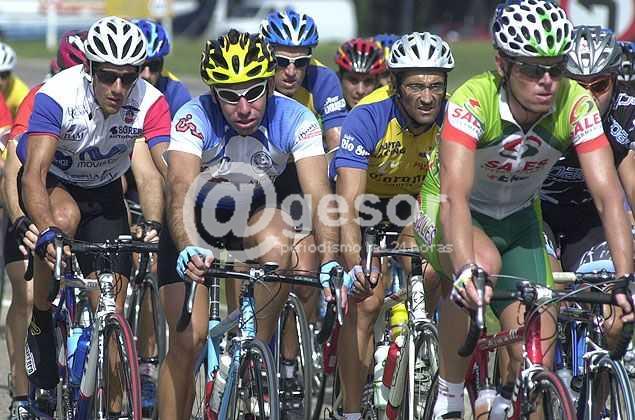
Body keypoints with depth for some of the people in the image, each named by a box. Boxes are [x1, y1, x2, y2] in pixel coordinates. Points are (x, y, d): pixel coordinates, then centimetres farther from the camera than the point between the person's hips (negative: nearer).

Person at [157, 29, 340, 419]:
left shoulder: (295, 120, -27)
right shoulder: (194, 118, -31)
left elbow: (319, 194, -35)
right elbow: (181, 189, -44)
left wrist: (330, 263, -51)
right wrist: (188, 248, -63)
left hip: (254, 210, 1)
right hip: (198, 216, -1)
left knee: (277, 246, -34)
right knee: (188, 341, -11)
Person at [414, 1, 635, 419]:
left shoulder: (576, 105, -24)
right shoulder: (474, 100, -33)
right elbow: (455, 195, -43)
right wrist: (466, 270, -58)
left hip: (518, 219, 3)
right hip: (450, 213, -3)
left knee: (537, 362, -10)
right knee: (486, 263, -37)